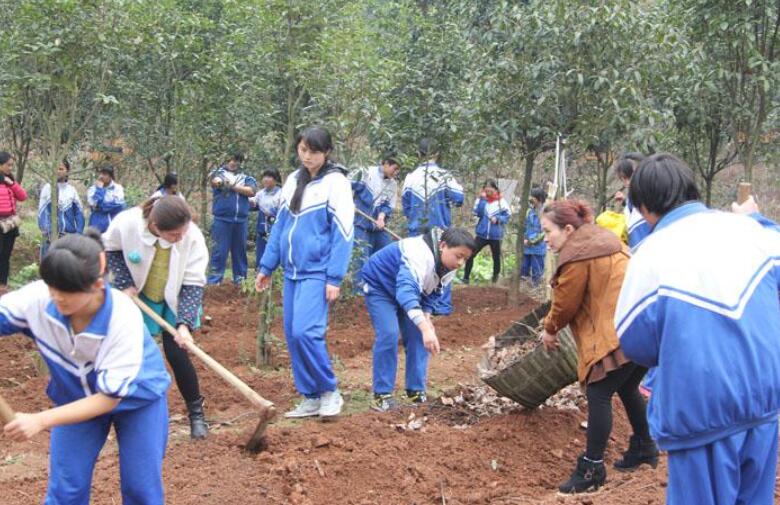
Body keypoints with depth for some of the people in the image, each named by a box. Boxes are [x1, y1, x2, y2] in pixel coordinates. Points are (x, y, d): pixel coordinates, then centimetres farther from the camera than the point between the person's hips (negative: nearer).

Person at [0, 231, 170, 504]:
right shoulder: (39, 298, -28)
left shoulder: (123, 318, -37)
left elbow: (109, 398, -30)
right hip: (76, 397, 3)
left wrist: (41, 420, -39)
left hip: (137, 397, -3)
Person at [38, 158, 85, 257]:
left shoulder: (72, 190, 8)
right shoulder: (47, 188, 0)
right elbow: (42, 212, -3)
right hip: (51, 234, -3)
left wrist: (79, 233, -2)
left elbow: (79, 213, 8)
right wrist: (47, 232, -12)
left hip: (69, 235, 3)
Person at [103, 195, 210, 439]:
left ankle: (196, 412, 11)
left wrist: (184, 324, -34)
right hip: (139, 297, 1)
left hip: (175, 300, -1)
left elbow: (193, 284, -24)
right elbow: (111, 248, -7)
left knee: (176, 353, -5)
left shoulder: (193, 237, -32)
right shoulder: (126, 223, -31)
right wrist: (125, 283, -16)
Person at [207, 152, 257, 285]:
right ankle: (213, 282, -1)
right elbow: (214, 178, -19)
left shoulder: (246, 177, 14)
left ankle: (240, 280, 18)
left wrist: (233, 186, -12)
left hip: (241, 220, 3)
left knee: (240, 251, 9)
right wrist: (217, 181, -42)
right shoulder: (220, 172, 6)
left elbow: (252, 191, -5)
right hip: (222, 219, -3)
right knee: (219, 251, -4)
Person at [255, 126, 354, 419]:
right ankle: (310, 398, 16)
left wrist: (334, 278, -16)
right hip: (292, 271, 7)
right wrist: (267, 266, 15)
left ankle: (330, 391, -1)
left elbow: (342, 232, -11)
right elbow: (280, 225, 17)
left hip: (316, 272, -7)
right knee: (292, 336, 6)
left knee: (305, 331, -19)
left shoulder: (336, 182, -8)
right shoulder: (293, 181, 12)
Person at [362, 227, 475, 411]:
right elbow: (406, 291, -55)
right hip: (380, 286, -7)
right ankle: (382, 394, -12)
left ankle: (416, 391, 5)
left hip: (408, 290, 8)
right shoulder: (419, 255, -41)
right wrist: (425, 328, -65)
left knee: (417, 336, -3)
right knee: (388, 334, -21)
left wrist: (427, 317, -13)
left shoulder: (448, 267, -12)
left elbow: (433, 293, 5)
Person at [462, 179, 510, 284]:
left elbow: (507, 216, -1)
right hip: (482, 234, 1)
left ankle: (495, 279, 26)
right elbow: (477, 213, -13)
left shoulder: (501, 201, -5)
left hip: (495, 236, -1)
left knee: (496, 257, 10)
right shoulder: (482, 199, 0)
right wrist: (482, 199, -17)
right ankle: (466, 278, 3)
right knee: (470, 254, -6)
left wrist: (498, 219, -18)